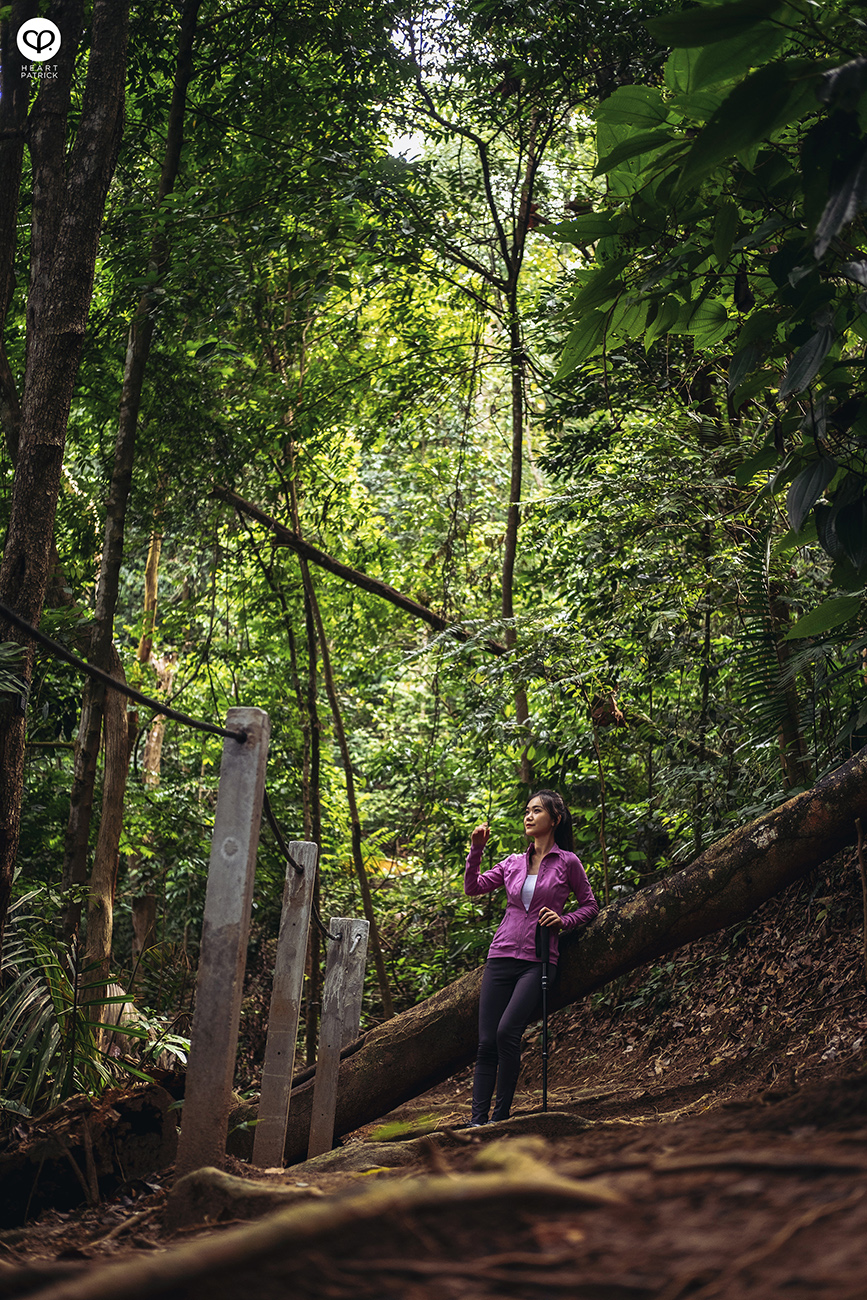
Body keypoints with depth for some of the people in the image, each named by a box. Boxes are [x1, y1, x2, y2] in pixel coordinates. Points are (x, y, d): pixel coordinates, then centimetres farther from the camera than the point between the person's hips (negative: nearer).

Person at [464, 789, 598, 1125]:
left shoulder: (567, 862, 3)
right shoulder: (514, 863, 14)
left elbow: (590, 905, 11)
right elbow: (473, 887, 9)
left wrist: (563, 921, -6)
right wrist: (476, 850, -1)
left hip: (538, 961, -4)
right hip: (502, 956, 4)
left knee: (507, 1032, -22)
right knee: (486, 1043, -5)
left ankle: (501, 1116, -11)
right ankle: (478, 1119, -4)